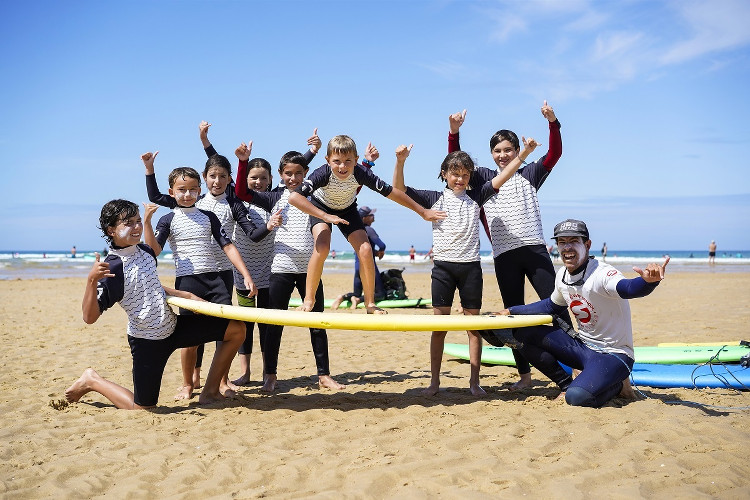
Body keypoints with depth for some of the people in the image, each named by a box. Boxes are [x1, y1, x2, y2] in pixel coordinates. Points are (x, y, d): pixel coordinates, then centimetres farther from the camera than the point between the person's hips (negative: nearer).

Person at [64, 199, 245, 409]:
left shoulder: (146, 251, 3)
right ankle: (92, 381, 25)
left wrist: (185, 295, 13)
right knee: (142, 408, 1)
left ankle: (210, 392, 9)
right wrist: (92, 280, -37)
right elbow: (89, 317, -25)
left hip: (172, 325, 7)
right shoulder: (112, 268, -21)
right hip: (147, 340, -7)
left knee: (236, 329, 2)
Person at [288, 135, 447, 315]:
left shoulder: (360, 174, -33)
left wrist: (423, 212, -16)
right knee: (322, 246, -27)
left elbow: (391, 192, -23)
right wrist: (325, 216, -47)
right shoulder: (323, 174, -38)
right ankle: (308, 301, -13)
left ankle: (370, 303, 4)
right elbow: (294, 197, -45)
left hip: (347, 208, 2)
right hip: (321, 206, -2)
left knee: (365, 250, -12)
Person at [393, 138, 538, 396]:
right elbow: (399, 189, -1)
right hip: (443, 266, -1)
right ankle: (434, 381, 10)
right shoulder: (434, 198, 4)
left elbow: (501, 178, 2)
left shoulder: (475, 198, 8)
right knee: (439, 325, 3)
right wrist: (400, 161, -15)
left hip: (470, 266, 1)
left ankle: (474, 382, 12)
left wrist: (524, 152, -7)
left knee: (474, 325, 5)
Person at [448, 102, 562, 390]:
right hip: (504, 256, 2)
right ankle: (524, 374, 13)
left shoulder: (529, 174, 10)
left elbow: (555, 154, -2)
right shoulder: (484, 178, 13)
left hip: (534, 249, -1)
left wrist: (553, 123, -18)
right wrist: (454, 132, -9)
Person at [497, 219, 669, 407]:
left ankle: (616, 385, 2)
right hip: (581, 346, 8)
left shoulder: (602, 273, -23)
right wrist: (511, 311, 24)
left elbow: (628, 288, -46)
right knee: (523, 333, -2)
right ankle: (566, 384, 7)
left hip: (613, 355, -8)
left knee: (577, 397, -31)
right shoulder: (562, 275, 2)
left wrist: (648, 281, -70)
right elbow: (552, 306, 23)